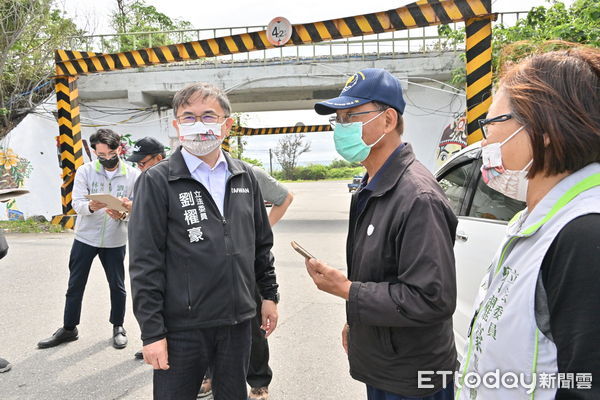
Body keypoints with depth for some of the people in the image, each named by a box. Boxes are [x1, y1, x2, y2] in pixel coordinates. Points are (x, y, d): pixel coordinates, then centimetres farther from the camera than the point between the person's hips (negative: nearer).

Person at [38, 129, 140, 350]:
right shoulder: (85, 171, -4)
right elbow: (77, 203, -11)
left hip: (115, 240, -1)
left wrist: (123, 215, -29)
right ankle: (68, 328, 29)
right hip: (85, 238, 1)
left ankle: (118, 327, 30)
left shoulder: (133, 175, -6)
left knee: (117, 285, 11)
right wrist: (91, 207, -33)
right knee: (75, 285, 11)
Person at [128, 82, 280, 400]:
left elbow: (261, 245, 13)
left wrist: (269, 294, 13)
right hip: (182, 328, -3)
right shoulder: (157, 181, -8)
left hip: (238, 322, 4)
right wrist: (151, 332, -11)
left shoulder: (245, 177, 5)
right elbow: (145, 263, -10)